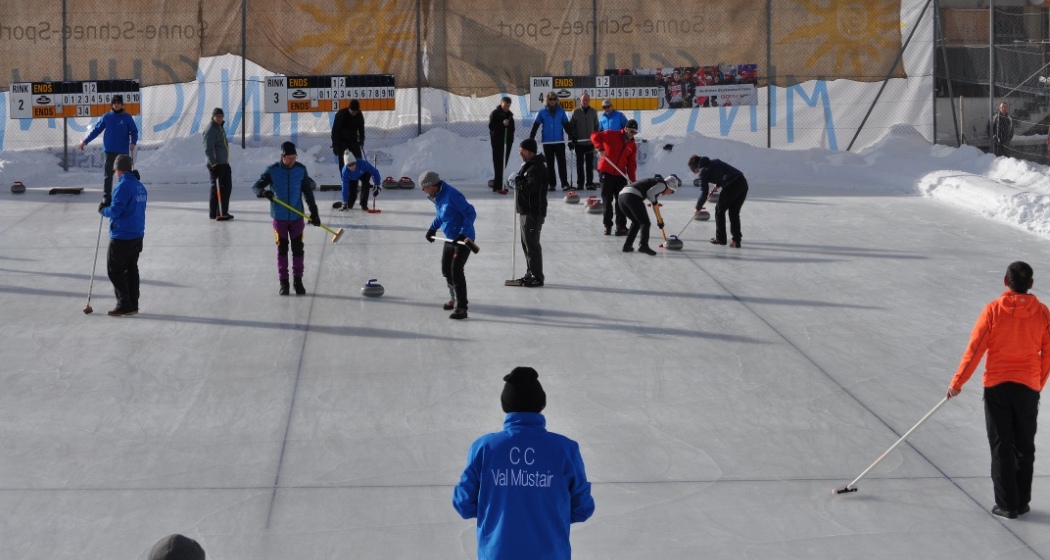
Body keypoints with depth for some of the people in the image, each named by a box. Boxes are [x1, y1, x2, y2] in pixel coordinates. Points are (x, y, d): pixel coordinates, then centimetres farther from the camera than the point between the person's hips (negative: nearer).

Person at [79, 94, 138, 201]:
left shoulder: (127, 117, 0)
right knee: (108, 174, -2)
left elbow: (134, 131, -1)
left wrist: (133, 142, -20)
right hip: (109, 151, 1)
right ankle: (106, 197, -1)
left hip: (123, 151, -1)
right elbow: (96, 130, 8)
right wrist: (85, 141, 6)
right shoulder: (106, 117, 4)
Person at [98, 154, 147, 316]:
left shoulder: (123, 186, -18)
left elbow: (115, 211, -21)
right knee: (131, 270, 14)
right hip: (137, 235, 8)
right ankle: (133, 305, 16)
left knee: (115, 270, 1)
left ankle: (124, 305, -1)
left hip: (122, 237, -8)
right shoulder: (140, 186, 8)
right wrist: (110, 205, 14)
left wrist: (103, 210, 0)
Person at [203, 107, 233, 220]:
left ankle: (223, 212, 16)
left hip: (224, 164, 10)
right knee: (217, 189, -5)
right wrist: (213, 164, -23)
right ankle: (214, 213, 1)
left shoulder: (221, 128, 17)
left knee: (227, 187, 10)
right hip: (216, 165, -10)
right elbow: (208, 149, -19)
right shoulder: (210, 130, -13)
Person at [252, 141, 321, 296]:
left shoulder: (301, 170, -2)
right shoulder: (272, 171, -9)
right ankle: (283, 282, 14)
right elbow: (255, 187, -10)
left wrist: (314, 212, 3)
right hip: (279, 217, -1)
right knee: (282, 250, 5)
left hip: (297, 217, 1)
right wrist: (263, 192, -33)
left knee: (298, 249, 4)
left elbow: (307, 192, 6)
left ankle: (298, 280, 17)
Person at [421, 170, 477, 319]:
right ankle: (455, 299, 38)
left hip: (464, 238, -10)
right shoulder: (438, 196, 6)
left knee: (456, 271, -15)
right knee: (446, 270, 18)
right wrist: (433, 228, 15)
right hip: (450, 238, 10)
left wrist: (463, 233, -29)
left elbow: (471, 213, -23)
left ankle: (461, 308, -13)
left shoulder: (452, 195, -24)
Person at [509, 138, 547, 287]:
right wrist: (518, 181, 0)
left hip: (533, 212, -11)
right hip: (525, 210, 11)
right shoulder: (528, 165, 15)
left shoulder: (537, 167, -19)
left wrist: (517, 180, -11)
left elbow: (529, 187, -26)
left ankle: (537, 278, -2)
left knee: (532, 244, -7)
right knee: (526, 243, 16)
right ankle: (530, 274, 25)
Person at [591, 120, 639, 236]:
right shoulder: (611, 135, -4)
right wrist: (600, 148, -25)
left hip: (620, 175, 4)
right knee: (607, 200, 3)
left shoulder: (633, 146, 9)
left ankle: (621, 226, 9)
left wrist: (632, 180, -1)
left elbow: (631, 165, 7)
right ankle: (607, 225, 13)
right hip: (606, 173, -4)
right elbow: (595, 136, -11)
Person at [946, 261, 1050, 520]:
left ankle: (1007, 505, 6)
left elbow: (975, 348, -9)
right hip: (1029, 387, 2)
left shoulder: (994, 310, -10)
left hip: (997, 386, -2)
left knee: (1002, 447, 5)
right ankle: (1022, 503, 19)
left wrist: (958, 381, -1)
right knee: (1024, 447, 14)